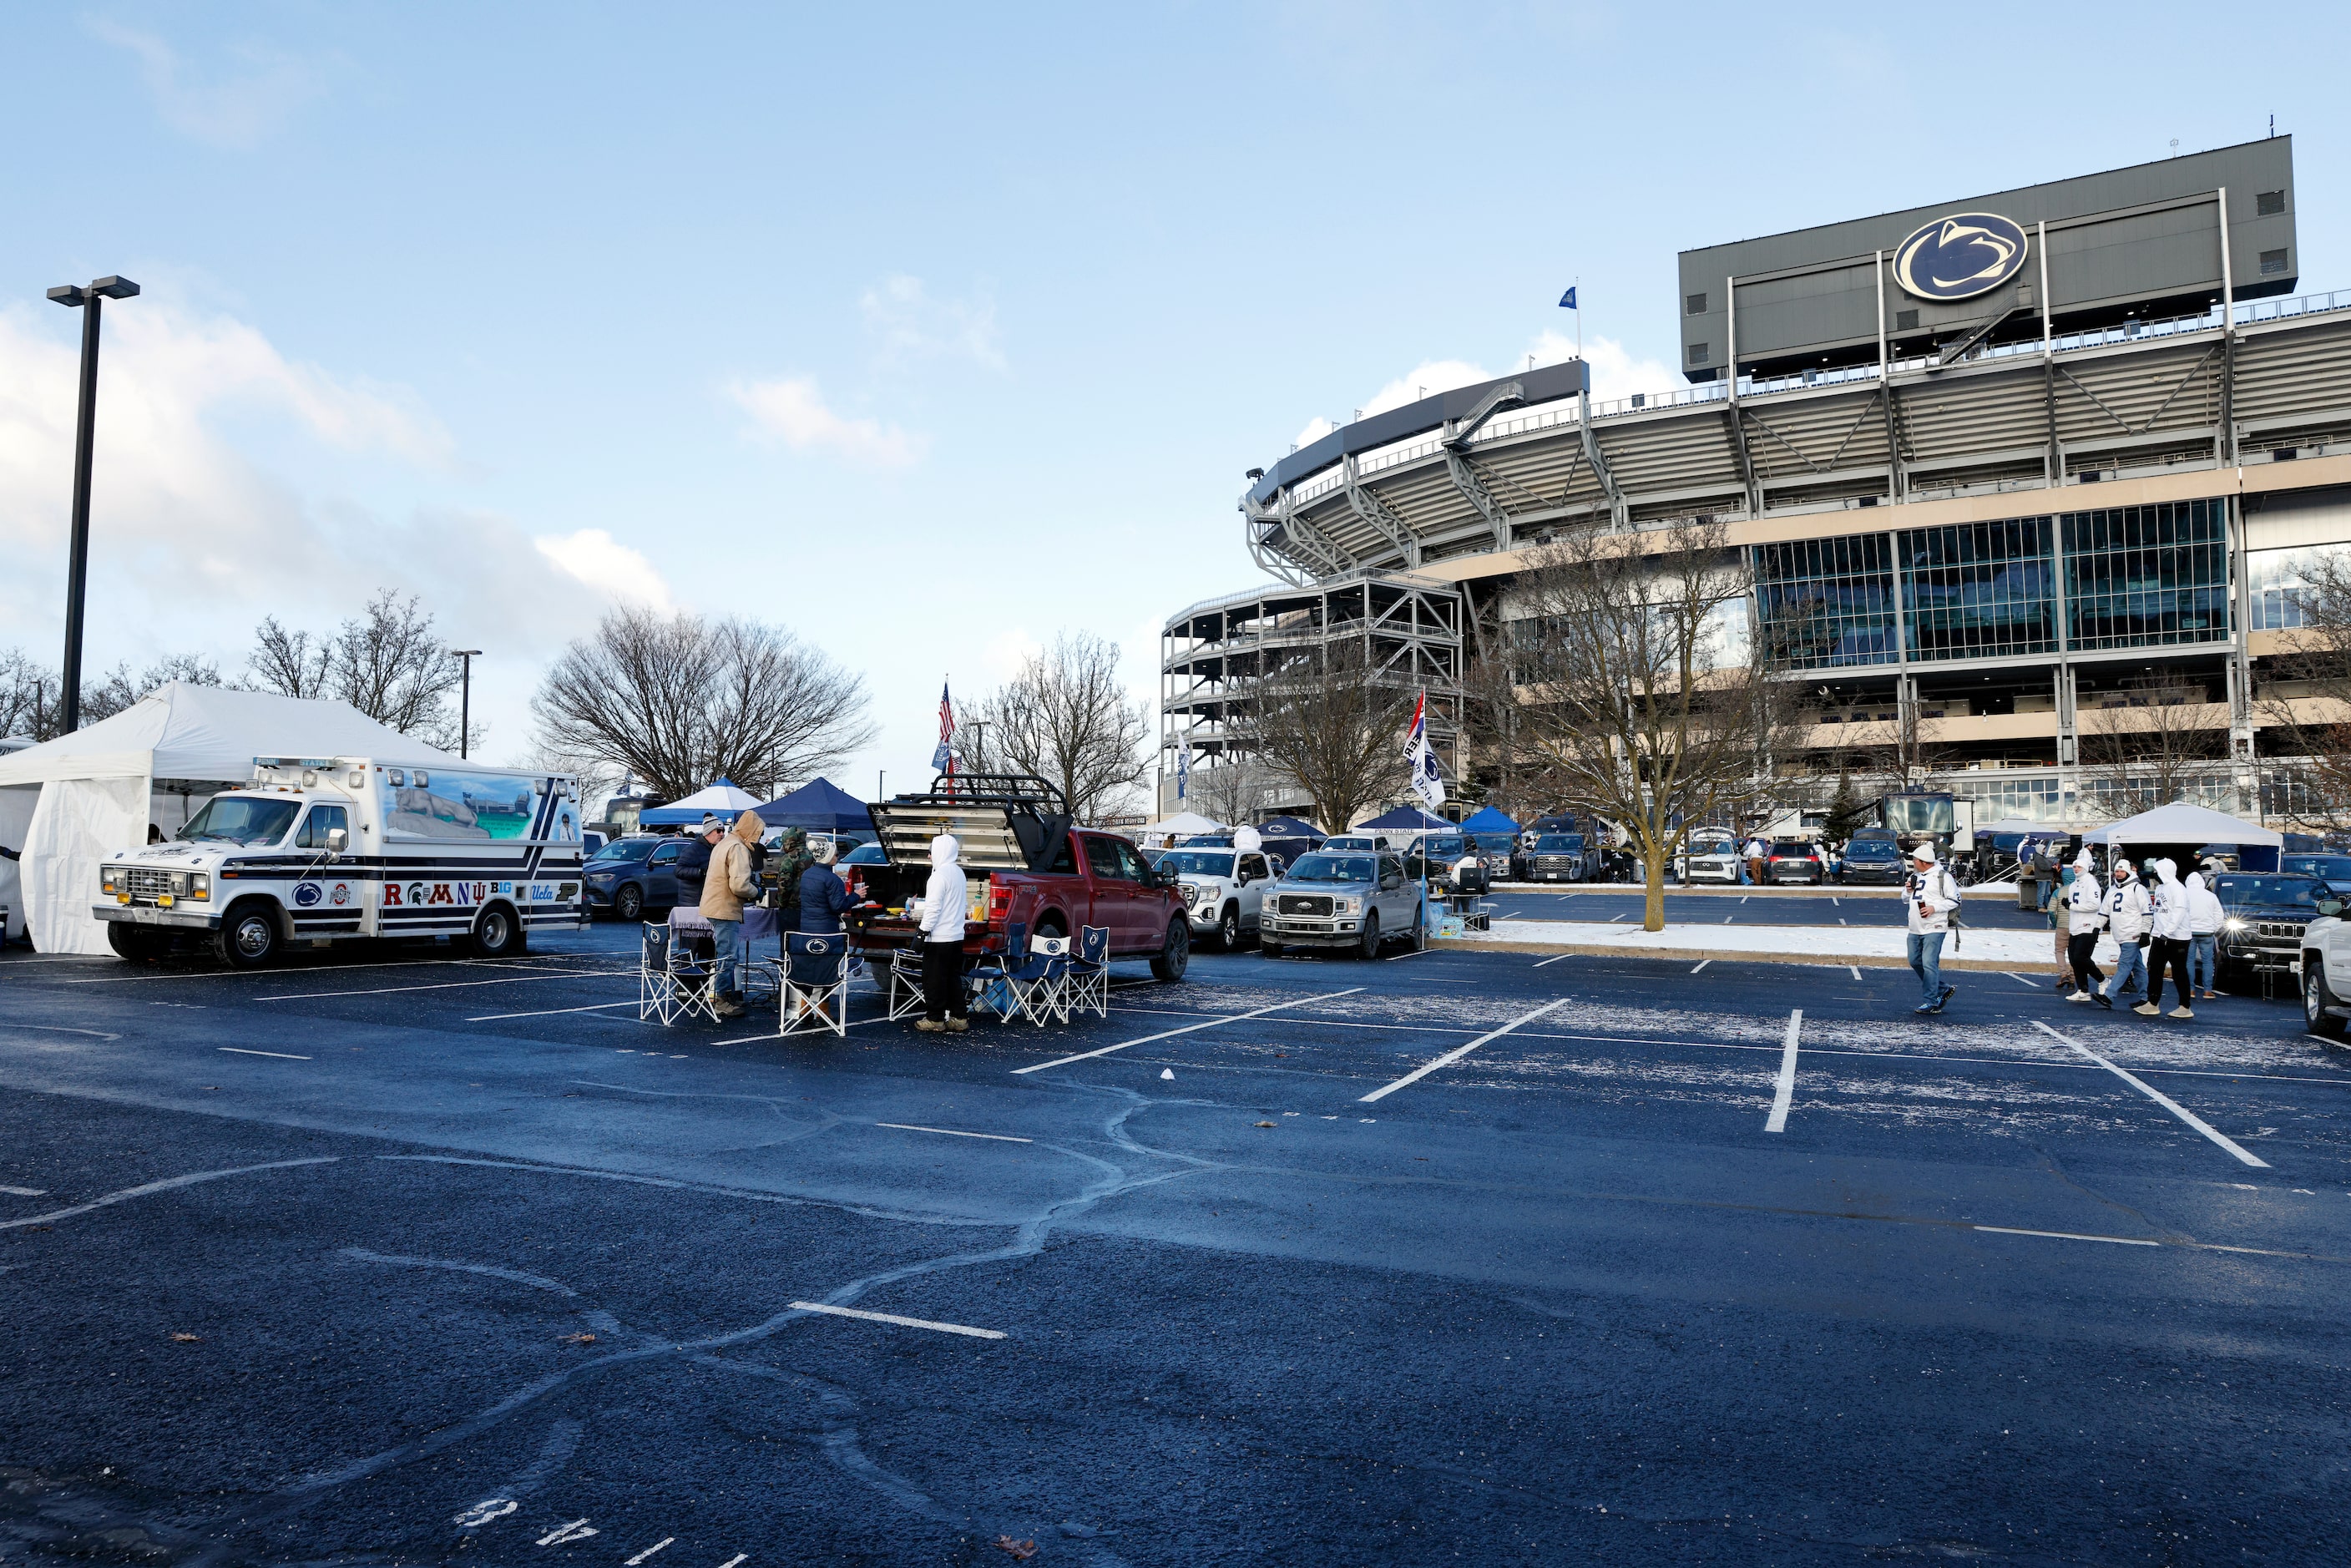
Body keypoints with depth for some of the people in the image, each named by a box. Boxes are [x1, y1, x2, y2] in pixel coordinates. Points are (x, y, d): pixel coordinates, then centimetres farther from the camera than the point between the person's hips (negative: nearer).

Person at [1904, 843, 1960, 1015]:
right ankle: (1943, 989, 26)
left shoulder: (1942, 876, -6)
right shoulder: (1915, 876, 16)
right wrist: (1908, 890, 2)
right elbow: (1905, 897, 25)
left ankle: (1930, 1002, -8)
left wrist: (1934, 908, -17)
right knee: (1915, 962, 11)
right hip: (1915, 929, 8)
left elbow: (1955, 900, -6)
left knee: (1929, 964, -13)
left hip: (1934, 928, -8)